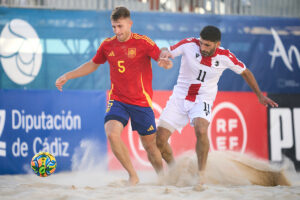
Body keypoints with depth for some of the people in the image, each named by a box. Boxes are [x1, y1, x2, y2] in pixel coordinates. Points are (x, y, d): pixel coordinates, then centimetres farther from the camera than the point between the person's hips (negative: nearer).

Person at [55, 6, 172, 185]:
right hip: (117, 100, 3)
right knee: (112, 133, -23)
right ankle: (133, 176, -11)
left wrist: (165, 62, -36)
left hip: (141, 102, -2)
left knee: (150, 144, 4)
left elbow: (164, 59, -10)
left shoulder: (143, 42, -7)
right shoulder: (108, 45, 6)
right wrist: (67, 76, 17)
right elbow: (93, 64, 22)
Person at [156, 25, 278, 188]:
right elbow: (166, 54, -8)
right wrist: (164, 55, -34)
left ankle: (201, 174, -14)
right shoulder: (189, 45, -13)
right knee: (159, 139, -7)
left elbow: (245, 72, 7)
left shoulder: (225, 57, -10)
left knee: (201, 131, -32)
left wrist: (260, 96, 11)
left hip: (203, 100, -2)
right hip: (180, 96, 2)